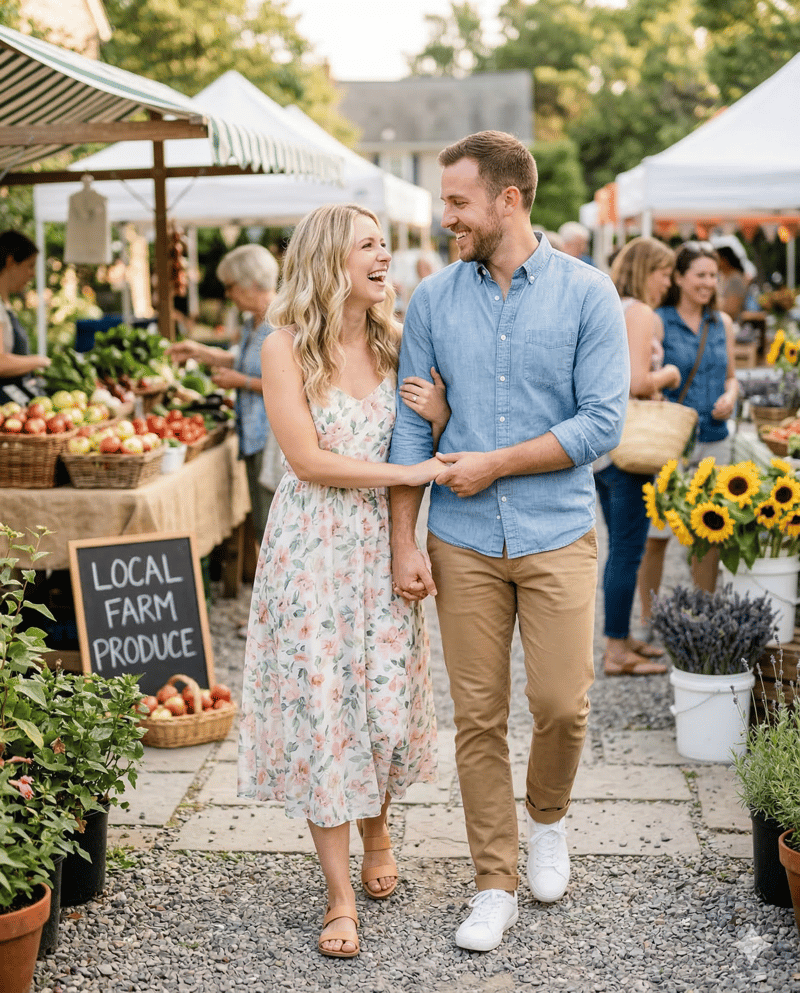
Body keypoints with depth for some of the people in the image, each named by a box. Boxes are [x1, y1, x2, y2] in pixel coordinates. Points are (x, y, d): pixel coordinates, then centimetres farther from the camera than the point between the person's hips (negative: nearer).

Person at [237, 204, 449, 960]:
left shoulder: (393, 344, 6)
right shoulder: (286, 347, -8)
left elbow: (425, 451, 11)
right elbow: (307, 458, -13)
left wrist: (438, 416, -11)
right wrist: (405, 472, -15)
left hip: (382, 544, 4)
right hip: (311, 547, -4)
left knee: (388, 701, 6)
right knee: (318, 705, -1)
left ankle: (376, 828, 36)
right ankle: (340, 895, 9)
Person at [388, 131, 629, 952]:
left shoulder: (587, 294, -3)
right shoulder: (434, 299, 4)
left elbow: (603, 423, -9)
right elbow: (411, 427, 4)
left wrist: (493, 464, -10)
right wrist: (404, 544, -2)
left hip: (557, 535, -2)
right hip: (462, 543, 2)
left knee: (561, 705, -2)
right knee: (477, 717, 5)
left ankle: (547, 819, 31)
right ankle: (494, 885, 18)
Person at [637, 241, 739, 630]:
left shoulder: (722, 323, 10)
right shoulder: (657, 321, -5)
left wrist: (730, 395, -2)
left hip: (713, 441, 5)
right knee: (656, 535, 0)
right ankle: (648, 621, 15)